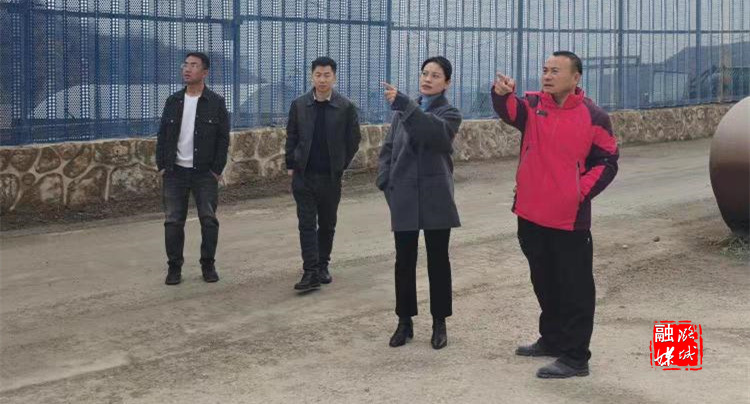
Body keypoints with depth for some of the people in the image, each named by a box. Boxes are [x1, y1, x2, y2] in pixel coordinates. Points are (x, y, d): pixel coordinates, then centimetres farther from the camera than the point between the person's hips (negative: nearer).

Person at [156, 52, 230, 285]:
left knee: (209, 220, 2)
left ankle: (208, 265, 15)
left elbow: (223, 139, -2)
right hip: (175, 172, 2)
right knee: (173, 222, 3)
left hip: (205, 172, -2)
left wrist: (217, 169, -7)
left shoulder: (216, 103, -2)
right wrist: (162, 165, 1)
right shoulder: (173, 101, 7)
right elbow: (163, 135, 9)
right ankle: (174, 267, 11)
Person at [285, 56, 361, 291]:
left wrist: (341, 166, 2)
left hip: (330, 176, 0)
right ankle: (311, 272, -7)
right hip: (303, 175, 0)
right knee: (307, 224, -5)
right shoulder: (299, 105, 2)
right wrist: (291, 165, 3)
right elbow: (291, 137, 8)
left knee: (327, 225, 11)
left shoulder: (346, 107, -3)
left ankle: (322, 266, 25)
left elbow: (353, 140, 3)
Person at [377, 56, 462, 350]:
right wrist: (386, 182, -2)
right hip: (404, 198, 3)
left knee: (438, 261, 5)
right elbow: (388, 149, 14)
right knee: (404, 261, 6)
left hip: (435, 198, -3)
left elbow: (435, 132, -24)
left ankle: (439, 323, 16)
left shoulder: (449, 114, -1)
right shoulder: (403, 111, 11)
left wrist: (403, 103, -31)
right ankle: (405, 322, 18)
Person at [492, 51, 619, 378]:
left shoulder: (593, 117, -5)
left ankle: (575, 357, 8)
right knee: (544, 283, 20)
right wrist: (502, 94, -41)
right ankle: (551, 340, 36)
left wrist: (582, 191, -13)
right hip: (531, 215, 5)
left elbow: (607, 162, -1)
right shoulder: (532, 105, 3)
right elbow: (510, 111, -19)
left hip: (570, 219, -5)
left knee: (575, 289, 1)